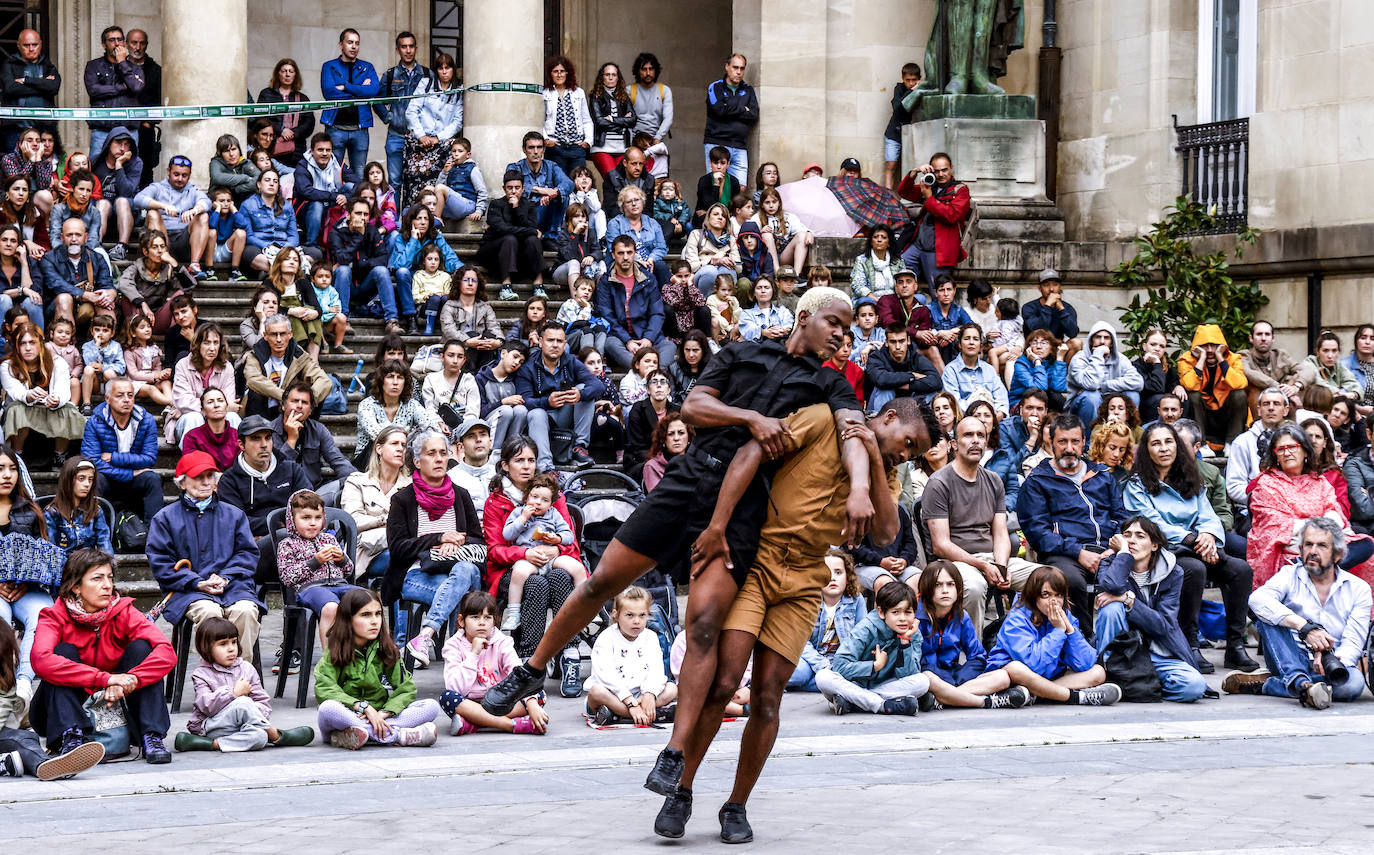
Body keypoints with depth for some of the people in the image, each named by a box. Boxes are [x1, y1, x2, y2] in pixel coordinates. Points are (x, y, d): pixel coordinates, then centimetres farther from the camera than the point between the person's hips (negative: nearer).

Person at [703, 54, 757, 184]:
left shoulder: (748, 91, 19)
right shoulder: (715, 88, 9)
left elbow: (754, 116, 5)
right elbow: (720, 110, -10)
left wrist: (731, 111, -4)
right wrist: (743, 110, 2)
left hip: (740, 148, 3)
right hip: (717, 144, -3)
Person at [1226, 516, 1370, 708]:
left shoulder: (1358, 589, 8)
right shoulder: (1290, 575, 6)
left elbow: (1353, 643, -2)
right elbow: (1258, 599, -17)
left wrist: (1331, 660, -26)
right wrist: (1305, 627, -29)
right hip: (1290, 661, 0)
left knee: (1353, 682, -35)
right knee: (1268, 616, -25)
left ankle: (1264, 684, -27)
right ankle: (1302, 684, -45)